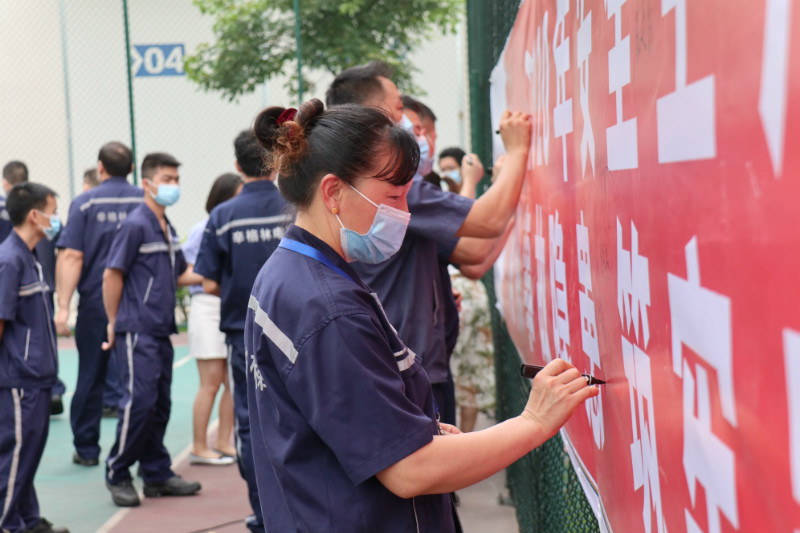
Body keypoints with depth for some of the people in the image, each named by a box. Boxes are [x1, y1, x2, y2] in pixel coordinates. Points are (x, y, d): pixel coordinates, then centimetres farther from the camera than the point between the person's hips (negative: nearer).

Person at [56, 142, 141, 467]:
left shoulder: (85, 203, -3)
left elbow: (71, 257, -10)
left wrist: (63, 306, -10)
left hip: (96, 302, -1)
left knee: (91, 378, 9)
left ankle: (87, 449, 16)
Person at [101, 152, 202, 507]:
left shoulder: (168, 229, 15)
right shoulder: (135, 225, -11)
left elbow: (179, 274, 23)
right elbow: (112, 275, -10)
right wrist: (114, 323, -5)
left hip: (161, 331, 8)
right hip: (136, 331, -8)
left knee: (160, 404, 10)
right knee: (140, 400, -9)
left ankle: (157, 474, 18)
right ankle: (117, 474, 5)